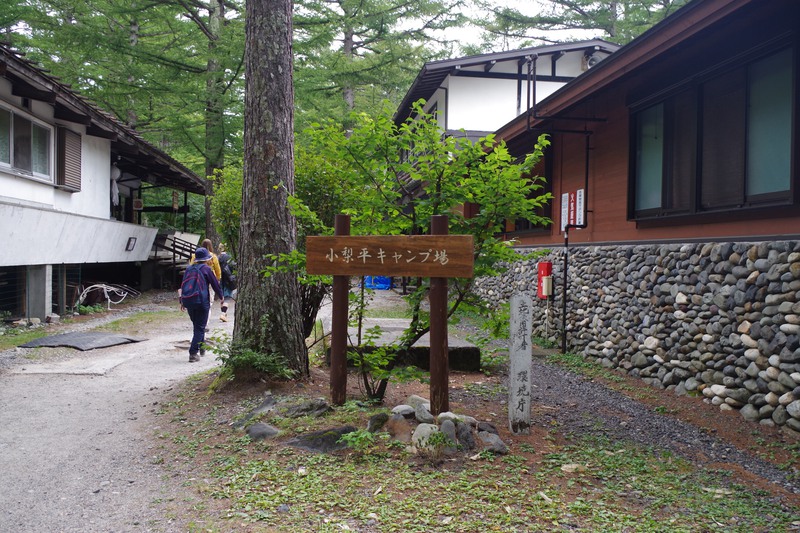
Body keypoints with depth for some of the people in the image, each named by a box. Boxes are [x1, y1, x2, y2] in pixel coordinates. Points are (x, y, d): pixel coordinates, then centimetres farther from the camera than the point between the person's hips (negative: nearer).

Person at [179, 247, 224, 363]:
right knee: (200, 327, -1)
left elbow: (183, 285, 16)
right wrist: (221, 297, 15)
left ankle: (202, 347, 32)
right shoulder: (206, 268, -3)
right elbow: (215, 284, 0)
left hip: (187, 300, 6)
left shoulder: (189, 269, 13)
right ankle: (193, 353, -7)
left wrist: (182, 301, 24)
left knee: (196, 325, 22)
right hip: (201, 300, -6)